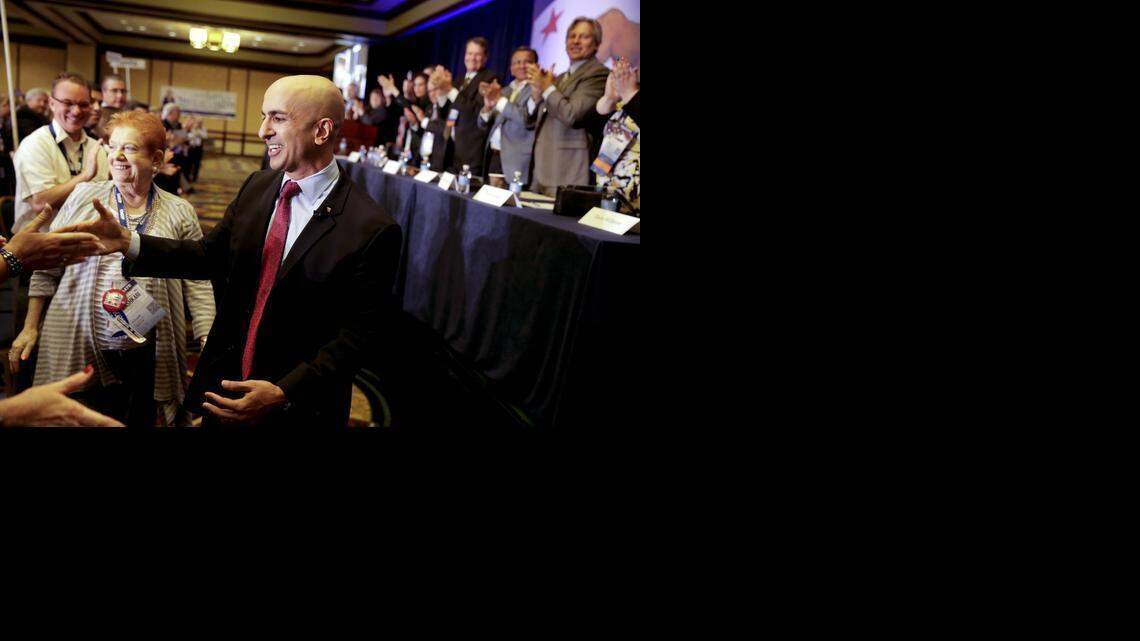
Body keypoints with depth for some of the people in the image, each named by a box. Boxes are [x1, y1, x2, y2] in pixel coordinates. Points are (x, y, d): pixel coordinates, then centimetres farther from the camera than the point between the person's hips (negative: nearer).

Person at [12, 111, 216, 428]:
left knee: (142, 420, 9)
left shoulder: (180, 212, 2)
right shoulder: (83, 197, 4)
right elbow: (48, 267, 8)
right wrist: (30, 327, 6)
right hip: (78, 349, 0)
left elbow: (198, 285, -1)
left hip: (148, 355, 0)